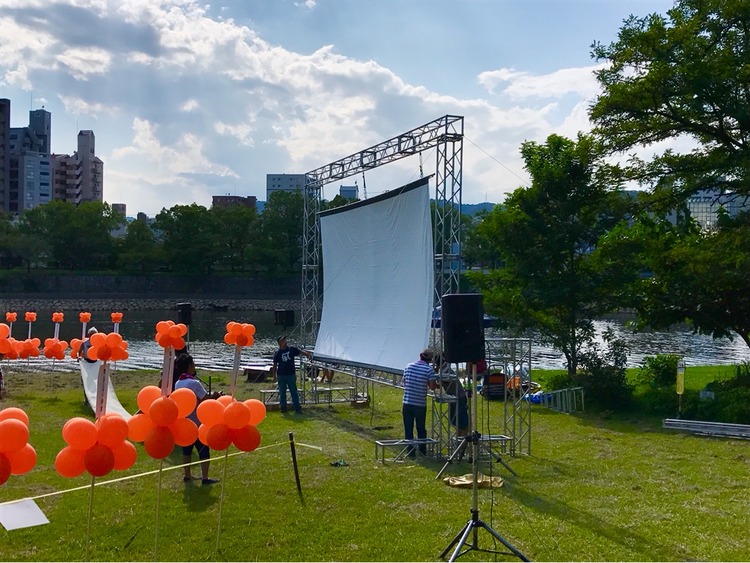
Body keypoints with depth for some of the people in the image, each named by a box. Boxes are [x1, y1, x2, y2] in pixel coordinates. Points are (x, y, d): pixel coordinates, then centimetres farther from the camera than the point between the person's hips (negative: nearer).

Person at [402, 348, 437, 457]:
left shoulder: (409, 366, 5)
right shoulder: (429, 369, -8)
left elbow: (404, 382, 12)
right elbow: (432, 386, -10)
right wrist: (438, 385, 11)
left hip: (407, 403, 2)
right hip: (420, 404, -2)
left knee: (408, 429, 7)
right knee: (421, 429, 13)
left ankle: (411, 452, 7)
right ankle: (423, 450, 21)